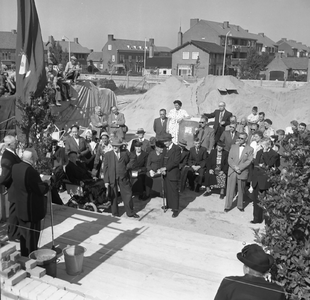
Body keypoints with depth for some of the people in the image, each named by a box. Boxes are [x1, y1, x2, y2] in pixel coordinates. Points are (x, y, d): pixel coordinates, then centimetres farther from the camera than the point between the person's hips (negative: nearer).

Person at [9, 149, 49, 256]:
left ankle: (24, 255, 36)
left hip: (20, 209, 9)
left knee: (23, 233, 22)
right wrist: (46, 183, -4)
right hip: (31, 210, -8)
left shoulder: (15, 167, -1)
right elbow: (41, 190, -23)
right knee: (32, 235, 5)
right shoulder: (31, 171, -28)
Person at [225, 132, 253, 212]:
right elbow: (229, 159, 2)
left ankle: (240, 205, 24)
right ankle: (227, 206, 10)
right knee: (230, 190, 3)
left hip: (242, 172, -1)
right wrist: (235, 167, -13)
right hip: (232, 172, 2)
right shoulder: (233, 147, 8)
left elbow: (249, 161, -8)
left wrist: (240, 168, -17)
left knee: (241, 190, 9)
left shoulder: (250, 149, 1)